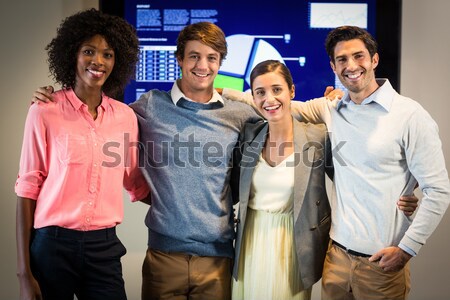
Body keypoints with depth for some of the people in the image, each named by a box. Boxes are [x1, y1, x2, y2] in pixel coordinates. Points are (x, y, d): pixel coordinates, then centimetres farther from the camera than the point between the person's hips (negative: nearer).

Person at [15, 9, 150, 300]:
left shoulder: (126, 116, 3)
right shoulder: (44, 112, -6)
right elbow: (28, 189, -5)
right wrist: (24, 272, -6)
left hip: (104, 246, 3)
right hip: (52, 245, -2)